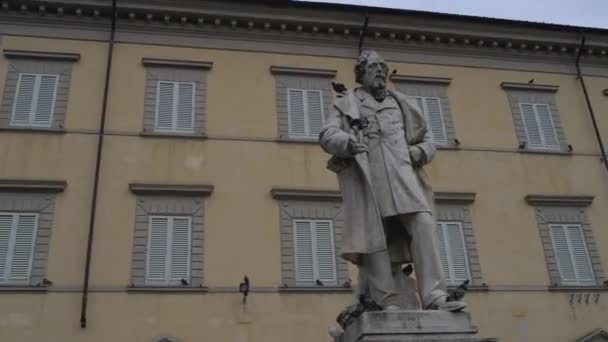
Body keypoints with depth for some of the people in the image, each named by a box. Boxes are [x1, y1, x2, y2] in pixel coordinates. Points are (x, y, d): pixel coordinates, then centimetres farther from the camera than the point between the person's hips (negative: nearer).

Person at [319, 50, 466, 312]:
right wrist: (347, 142, -19)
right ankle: (387, 302, -6)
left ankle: (433, 297, -20)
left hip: (401, 174, 3)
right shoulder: (346, 103, 19)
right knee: (375, 237, -9)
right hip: (365, 176, -2)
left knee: (423, 225, -16)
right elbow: (327, 135, 3)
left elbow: (427, 140, 30)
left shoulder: (401, 104, 29)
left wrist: (420, 152, 5)